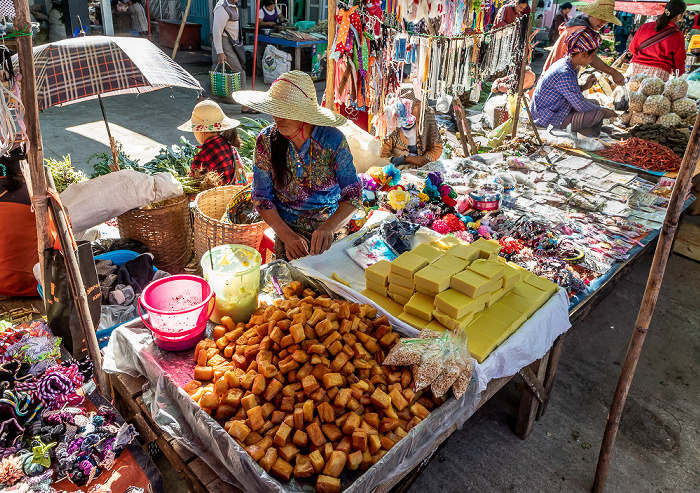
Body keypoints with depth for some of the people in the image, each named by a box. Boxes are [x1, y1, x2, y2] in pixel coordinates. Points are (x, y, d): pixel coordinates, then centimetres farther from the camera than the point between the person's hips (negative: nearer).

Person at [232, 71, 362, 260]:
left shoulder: (333, 140, -11)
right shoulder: (266, 141, -6)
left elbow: (353, 195, -11)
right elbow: (262, 197, -3)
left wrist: (328, 228, -31)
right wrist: (288, 236, -19)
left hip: (332, 227, 0)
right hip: (287, 229, 1)